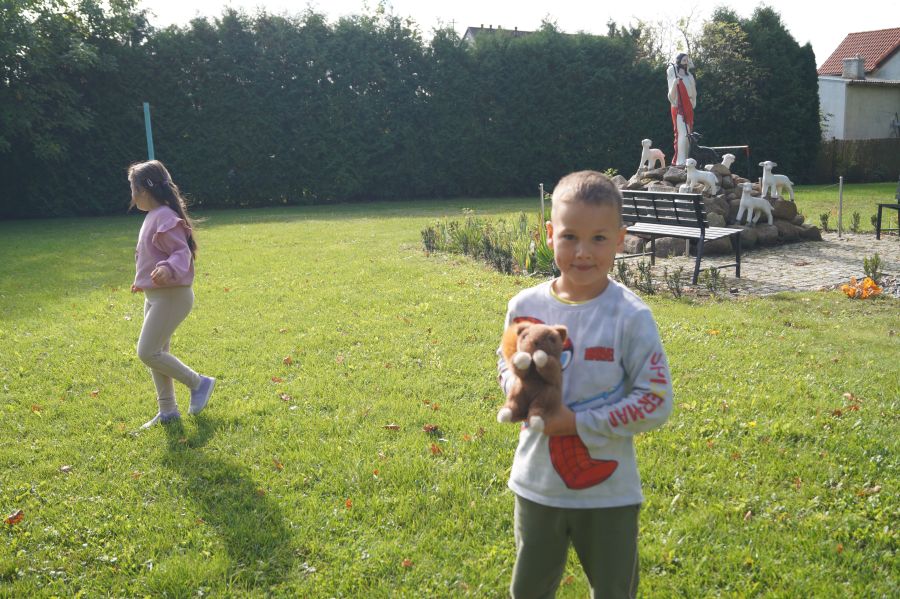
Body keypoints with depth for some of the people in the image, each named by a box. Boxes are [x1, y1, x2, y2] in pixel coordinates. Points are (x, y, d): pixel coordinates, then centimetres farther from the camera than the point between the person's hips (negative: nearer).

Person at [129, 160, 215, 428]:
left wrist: (168, 269, -41)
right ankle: (167, 411, 21)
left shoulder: (165, 217, -17)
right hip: (155, 295, 10)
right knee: (156, 354, 12)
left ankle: (198, 382, 5)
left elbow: (182, 253, -23)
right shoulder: (153, 216, 14)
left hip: (172, 296, -10)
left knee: (148, 352, -11)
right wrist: (144, 282, 30)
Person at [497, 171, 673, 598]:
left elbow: (656, 402, -15)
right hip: (536, 483, 3)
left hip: (608, 492, -2)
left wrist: (577, 423, -21)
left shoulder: (631, 317, -17)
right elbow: (506, 367, 8)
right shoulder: (525, 307, -7)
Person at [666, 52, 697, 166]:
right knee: (682, 134, -19)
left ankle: (686, 160, 9)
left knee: (688, 134, 5)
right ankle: (680, 161, -23)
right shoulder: (674, 76, -3)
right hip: (678, 108, -7)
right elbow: (672, 96, -13)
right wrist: (674, 84, -28)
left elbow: (693, 95, 17)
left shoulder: (689, 76, 15)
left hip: (688, 108, 7)